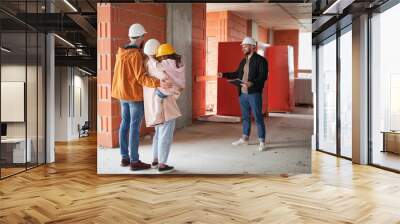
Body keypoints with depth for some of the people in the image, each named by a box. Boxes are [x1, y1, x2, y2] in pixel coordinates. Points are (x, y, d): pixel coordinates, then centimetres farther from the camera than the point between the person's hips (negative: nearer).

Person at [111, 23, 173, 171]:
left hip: (123, 94, 9)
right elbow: (141, 78, -24)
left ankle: (125, 158, 18)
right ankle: (135, 161, 1)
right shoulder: (135, 55, -18)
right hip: (135, 94, -8)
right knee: (135, 127, -4)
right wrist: (159, 84, -35)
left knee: (125, 124, 12)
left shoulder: (122, 52, 8)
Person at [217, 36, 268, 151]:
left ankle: (262, 141, 6)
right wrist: (224, 75, 15)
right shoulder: (243, 61, 16)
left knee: (258, 117, -2)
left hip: (254, 93, -8)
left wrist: (252, 83, -30)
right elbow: (237, 74, 23)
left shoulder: (260, 60, -8)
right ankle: (245, 138, 29)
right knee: (245, 117, 17)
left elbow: (263, 76, -17)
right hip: (242, 93, 8)